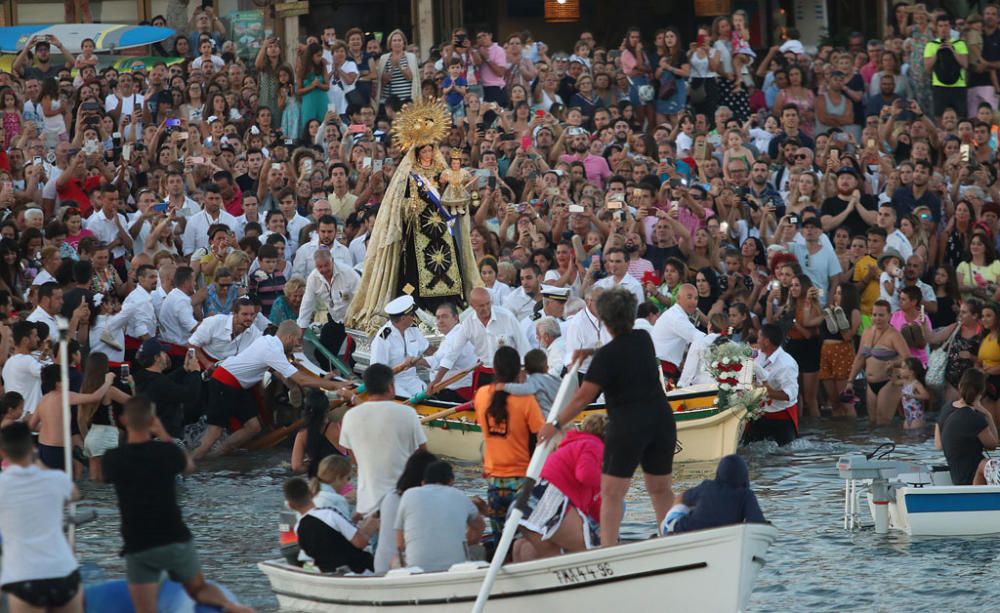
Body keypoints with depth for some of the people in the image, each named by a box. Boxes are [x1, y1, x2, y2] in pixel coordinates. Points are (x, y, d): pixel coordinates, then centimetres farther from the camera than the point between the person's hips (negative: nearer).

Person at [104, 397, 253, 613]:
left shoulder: (113, 459, -8)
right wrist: (163, 436, 22)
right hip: (175, 540, 1)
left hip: (138, 548, -1)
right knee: (199, 589, 21)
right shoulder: (166, 451, -8)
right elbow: (189, 467, 16)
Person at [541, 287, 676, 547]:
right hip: (661, 421, 6)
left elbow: (583, 397, -13)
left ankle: (608, 548, -9)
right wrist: (589, 352, 22)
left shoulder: (607, 355, -12)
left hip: (627, 426, -6)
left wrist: (556, 425, -6)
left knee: (611, 491, -2)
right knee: (660, 488, 15)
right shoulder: (644, 340, 5)